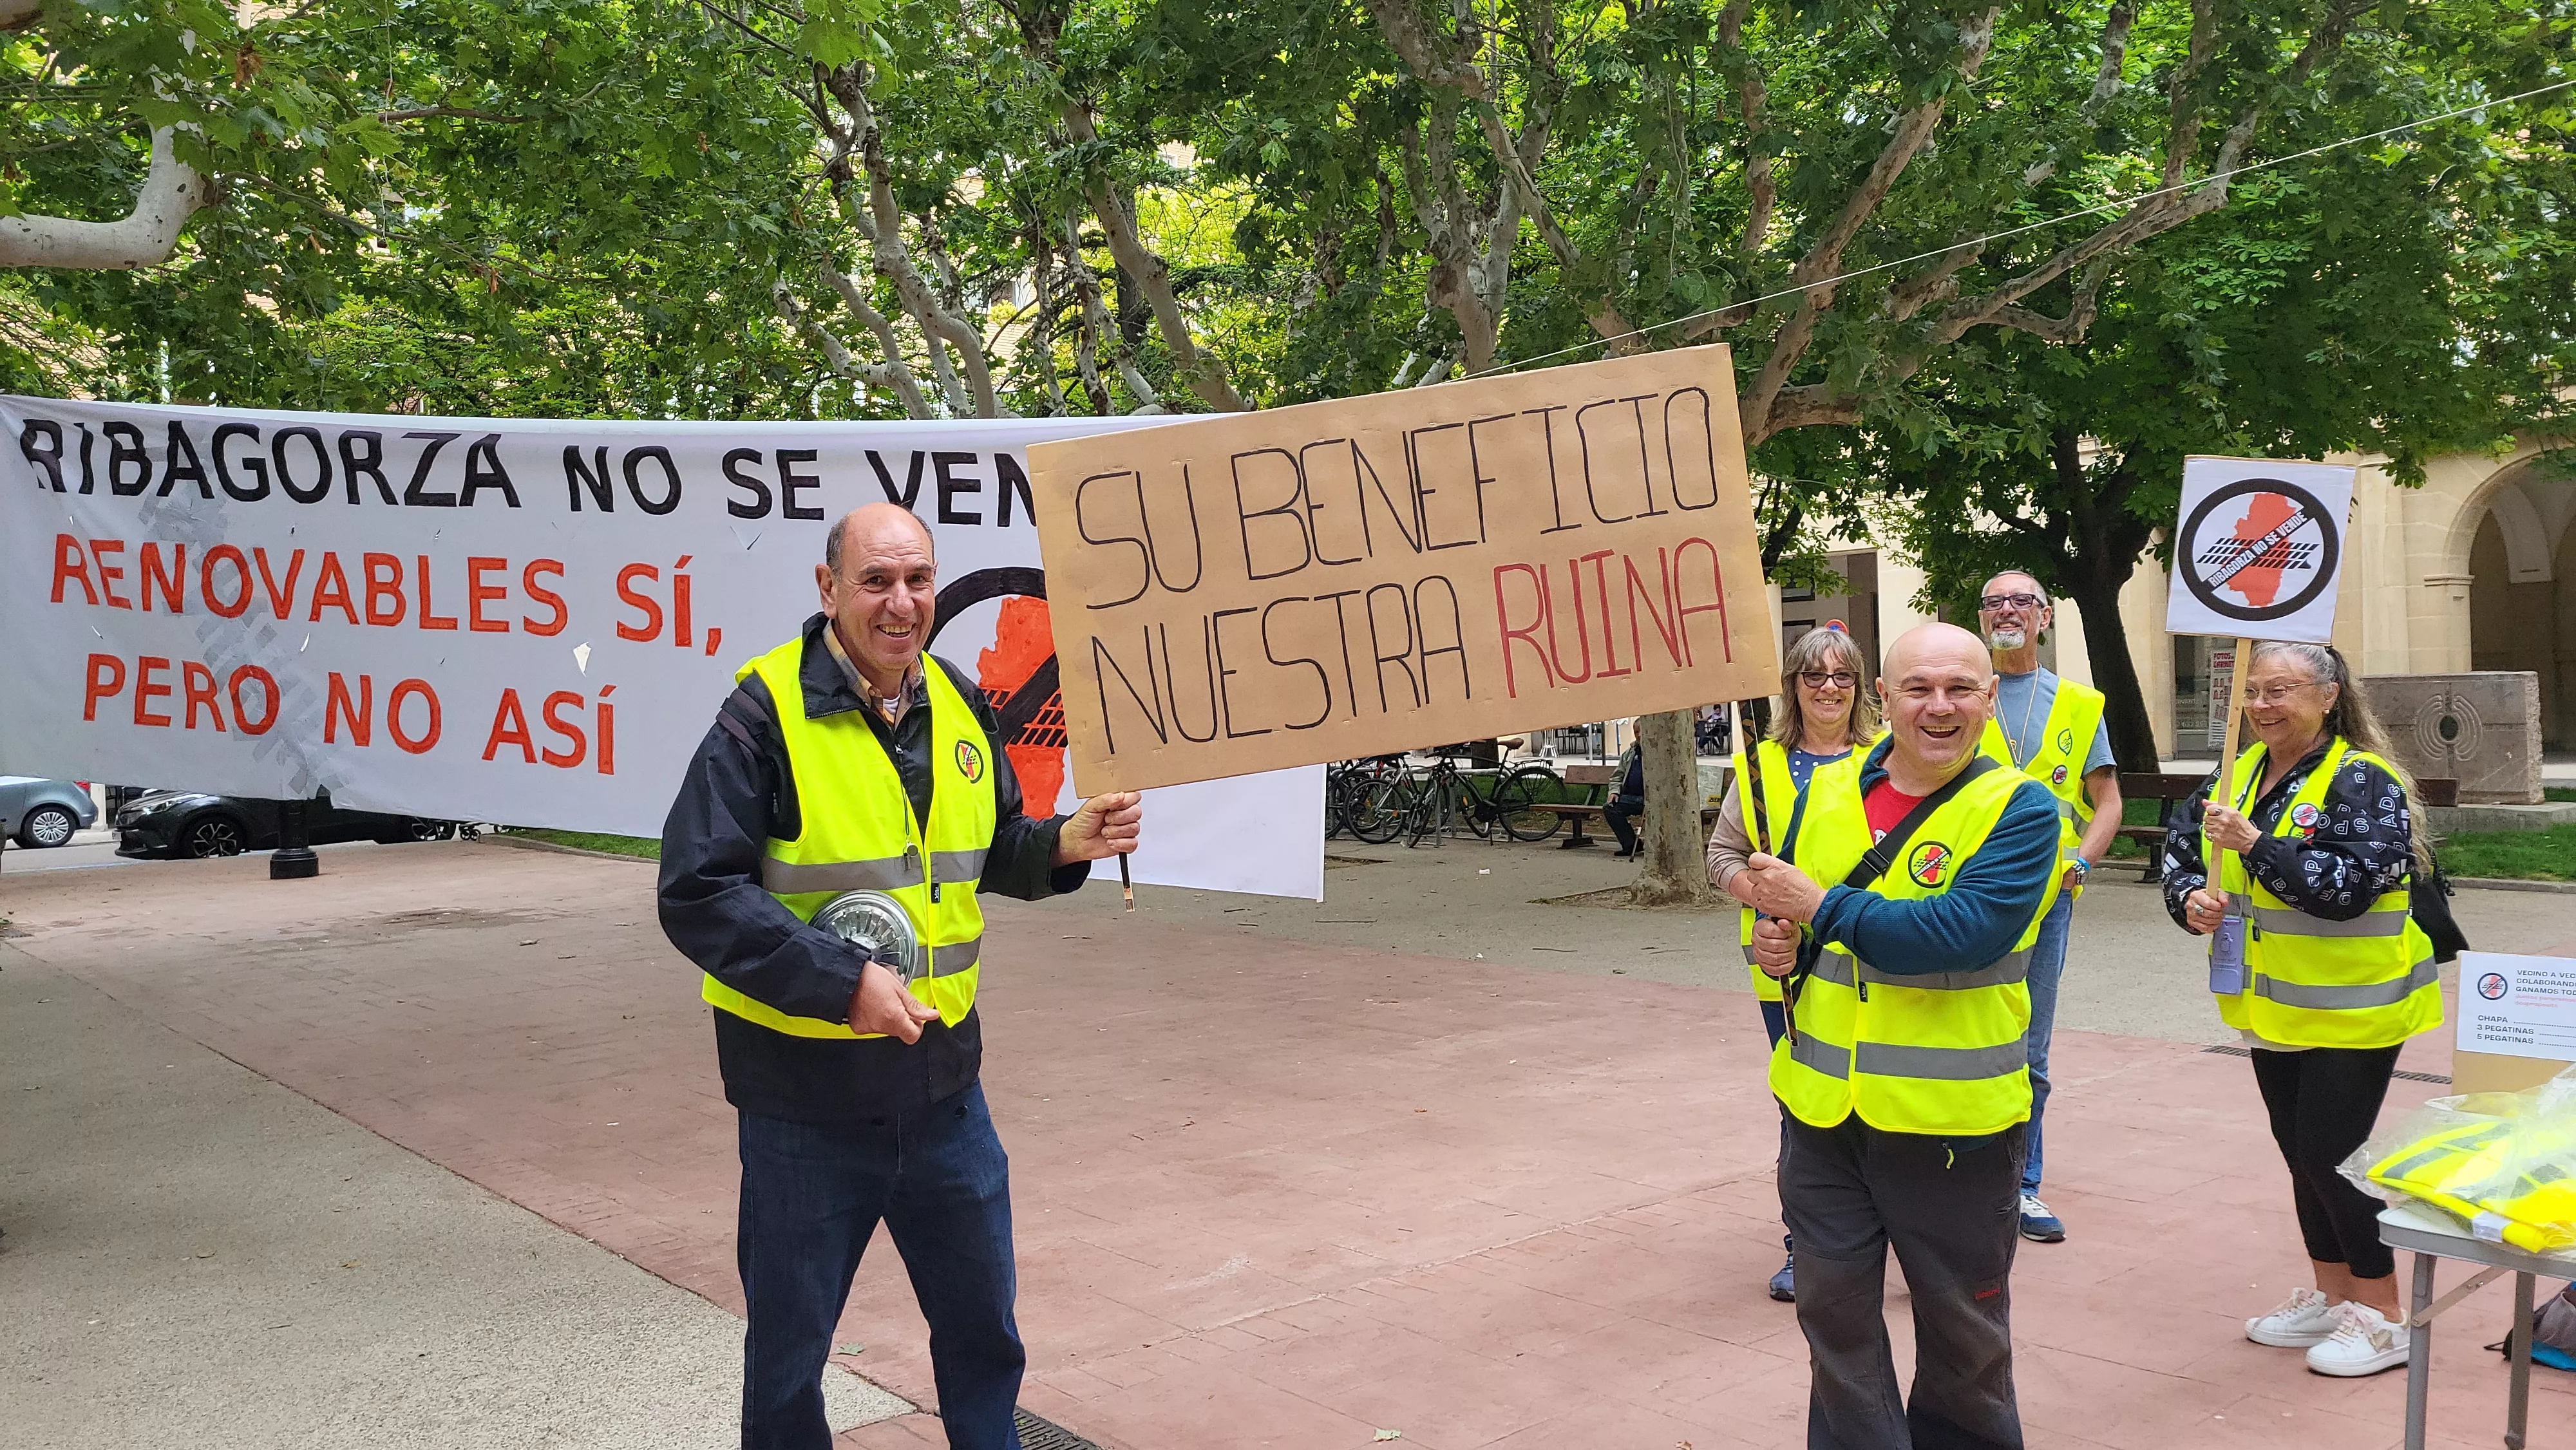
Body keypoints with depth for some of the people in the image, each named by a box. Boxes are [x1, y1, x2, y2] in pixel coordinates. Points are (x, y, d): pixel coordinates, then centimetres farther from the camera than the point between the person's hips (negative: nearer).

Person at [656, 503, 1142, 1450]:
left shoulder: (960, 706, 4)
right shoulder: (768, 714, -15)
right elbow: (697, 893, -19)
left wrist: (1064, 845, -4)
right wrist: (841, 982, -25)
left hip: (943, 1087, 5)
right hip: (804, 1097, -5)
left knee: (983, 1328, 19)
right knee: (789, 1348, 13)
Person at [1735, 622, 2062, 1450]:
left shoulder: (2018, 810, -11)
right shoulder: (1828, 790, 4)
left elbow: (1964, 932, -25)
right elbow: (1782, 901, 16)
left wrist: (1820, 906, -21)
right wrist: (1777, 941, -7)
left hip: (1951, 1126, -4)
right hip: (1823, 1111, 4)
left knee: (1961, 1330, 16)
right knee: (1834, 1318, 14)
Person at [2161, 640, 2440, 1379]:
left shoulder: (2362, 781, -15)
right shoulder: (2240, 773, 6)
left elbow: (2347, 887, -26)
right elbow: (2182, 847, 12)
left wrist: (2254, 843, -30)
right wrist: (2192, 898, -8)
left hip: (2350, 1009, -7)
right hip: (2273, 1006, 7)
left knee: (2333, 1152, -4)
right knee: (2301, 1148, 15)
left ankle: (2382, 1315, 12)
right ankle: (2332, 1293, 30)